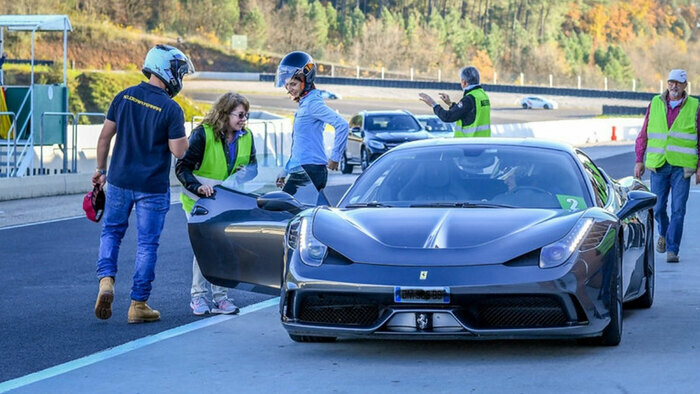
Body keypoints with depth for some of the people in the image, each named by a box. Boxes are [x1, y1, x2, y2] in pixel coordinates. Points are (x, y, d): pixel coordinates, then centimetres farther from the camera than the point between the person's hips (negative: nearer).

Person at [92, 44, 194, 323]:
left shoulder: (124, 97, 0)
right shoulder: (171, 109, -14)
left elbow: (105, 136, 4)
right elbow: (178, 151, -16)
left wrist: (101, 170, 15)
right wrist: (181, 132, 4)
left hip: (120, 181, 4)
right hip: (152, 187, -4)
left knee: (111, 232, 20)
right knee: (147, 244, 6)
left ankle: (106, 281, -2)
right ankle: (138, 305, 9)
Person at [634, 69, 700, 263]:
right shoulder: (655, 104, 6)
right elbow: (643, 134, 11)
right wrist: (639, 160, 6)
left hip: (682, 167, -2)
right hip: (658, 165, 2)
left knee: (678, 209, -6)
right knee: (658, 207, 5)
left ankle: (672, 250, -1)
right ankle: (664, 234, 34)